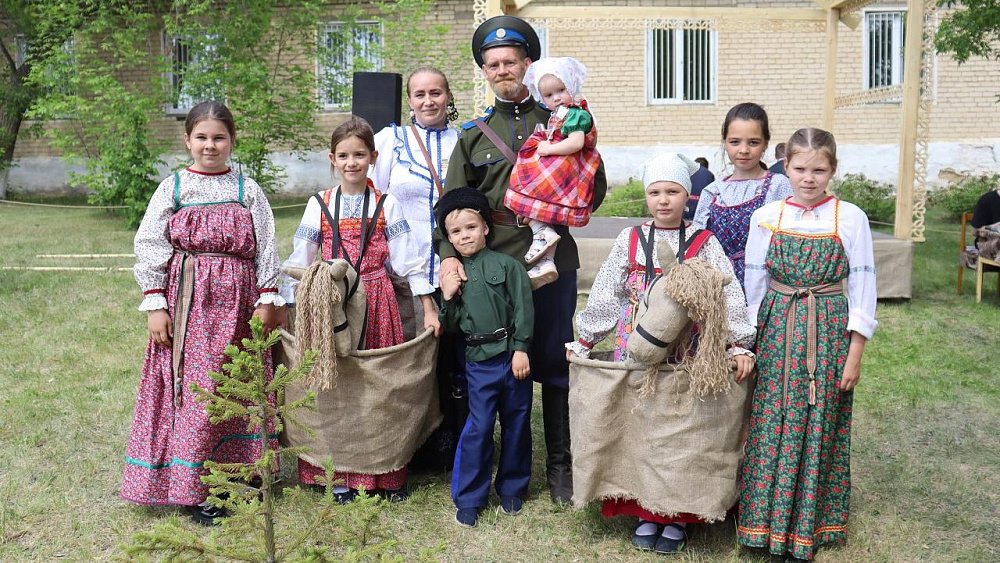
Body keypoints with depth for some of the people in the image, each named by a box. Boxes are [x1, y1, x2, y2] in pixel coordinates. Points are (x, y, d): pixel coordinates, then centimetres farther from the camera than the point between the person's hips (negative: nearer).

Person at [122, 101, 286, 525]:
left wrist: (268, 299, 0)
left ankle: (236, 471, 22)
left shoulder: (248, 190, 8)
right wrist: (155, 304, -5)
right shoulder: (172, 188, 4)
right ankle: (191, 488, 2)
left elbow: (266, 247, 6)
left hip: (237, 302, 2)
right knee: (193, 389, -4)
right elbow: (149, 247, 1)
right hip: (188, 300, -2)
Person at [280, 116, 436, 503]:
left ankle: (387, 475, 16)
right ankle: (340, 476, 14)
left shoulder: (386, 205, 4)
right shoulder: (319, 205, 5)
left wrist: (428, 309, -1)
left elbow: (408, 260, 2)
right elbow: (300, 262, 7)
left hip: (377, 304, 0)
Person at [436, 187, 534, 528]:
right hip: (479, 361, 1)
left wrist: (521, 348, -10)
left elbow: (524, 307, -5)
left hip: (512, 355, -1)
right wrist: (447, 298, -5)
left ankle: (512, 490, 26)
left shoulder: (506, 264, -2)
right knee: (478, 428, -1)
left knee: (516, 424, 9)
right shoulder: (453, 275, 8)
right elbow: (451, 326, 11)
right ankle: (468, 498, 10)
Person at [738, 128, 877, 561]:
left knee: (819, 430, 5)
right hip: (777, 333, 1)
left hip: (829, 334, -1)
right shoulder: (766, 218, 1)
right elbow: (754, 287, 6)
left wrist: (854, 357, -5)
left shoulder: (851, 219, -3)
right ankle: (766, 523, 16)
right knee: (771, 428, 3)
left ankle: (809, 526, 19)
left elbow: (862, 291, -2)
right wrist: (746, 346, 5)